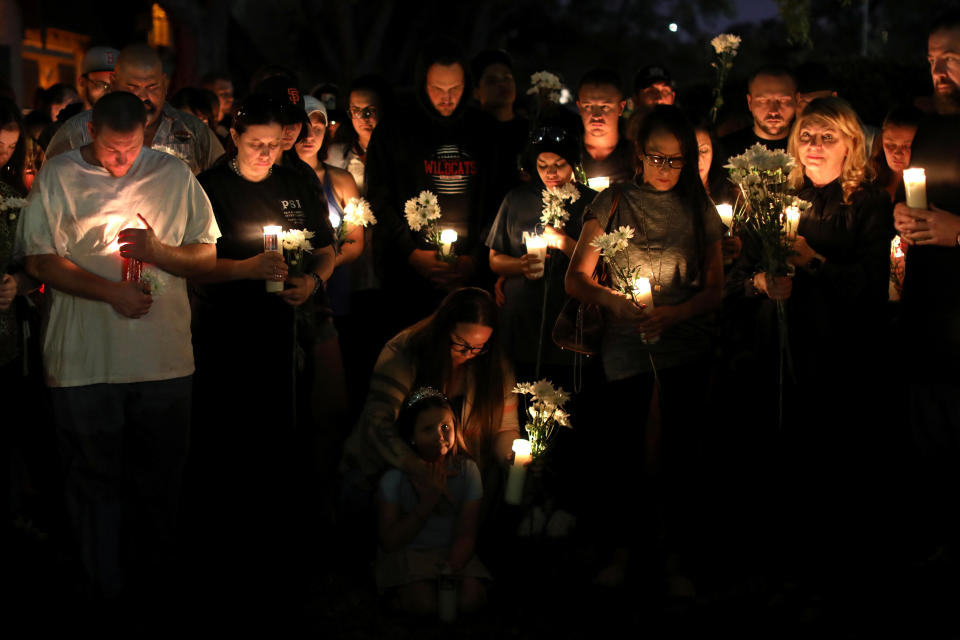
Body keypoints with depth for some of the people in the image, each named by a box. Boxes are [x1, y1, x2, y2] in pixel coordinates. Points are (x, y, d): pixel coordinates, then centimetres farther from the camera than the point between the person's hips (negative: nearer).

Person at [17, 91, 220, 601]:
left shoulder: (174, 176, 5)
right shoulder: (58, 177, 1)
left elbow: (207, 256, 7)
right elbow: (40, 260, -3)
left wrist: (158, 252, -13)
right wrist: (110, 291, -13)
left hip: (165, 361, 1)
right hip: (83, 362, -1)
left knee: (159, 483, 9)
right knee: (95, 482, 8)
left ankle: (154, 590, 25)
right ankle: (103, 595, 21)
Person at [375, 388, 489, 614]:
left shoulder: (467, 470, -6)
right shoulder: (395, 477, -11)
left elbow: (466, 535, -9)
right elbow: (390, 542, -11)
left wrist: (450, 569, -30)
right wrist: (427, 504, -22)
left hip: (452, 553, 2)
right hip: (408, 552, -2)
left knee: (471, 599, -25)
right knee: (424, 603, -29)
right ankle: (399, 595, 3)